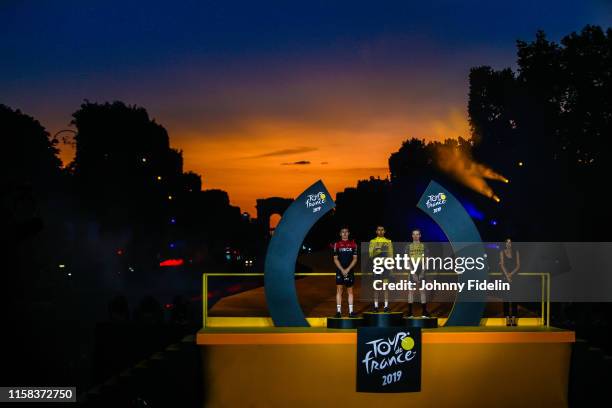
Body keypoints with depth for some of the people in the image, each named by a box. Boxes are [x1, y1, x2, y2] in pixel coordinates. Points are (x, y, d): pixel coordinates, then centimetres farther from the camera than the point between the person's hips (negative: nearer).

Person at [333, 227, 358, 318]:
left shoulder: (353, 244, 5)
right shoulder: (337, 244, 4)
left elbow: (355, 259, 2)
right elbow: (335, 259, 1)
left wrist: (348, 269, -10)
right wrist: (342, 270, -10)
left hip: (350, 271, 1)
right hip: (340, 271, -1)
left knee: (350, 291, 4)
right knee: (339, 290, -3)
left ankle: (351, 311, 5)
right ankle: (338, 311, -1)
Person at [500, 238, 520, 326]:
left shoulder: (516, 252, 7)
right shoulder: (502, 252, 5)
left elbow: (518, 266, 1)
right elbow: (502, 265, -3)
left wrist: (511, 274, -13)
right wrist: (507, 276, -14)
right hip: (505, 277, -1)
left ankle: (513, 319, -4)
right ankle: (507, 319, -4)